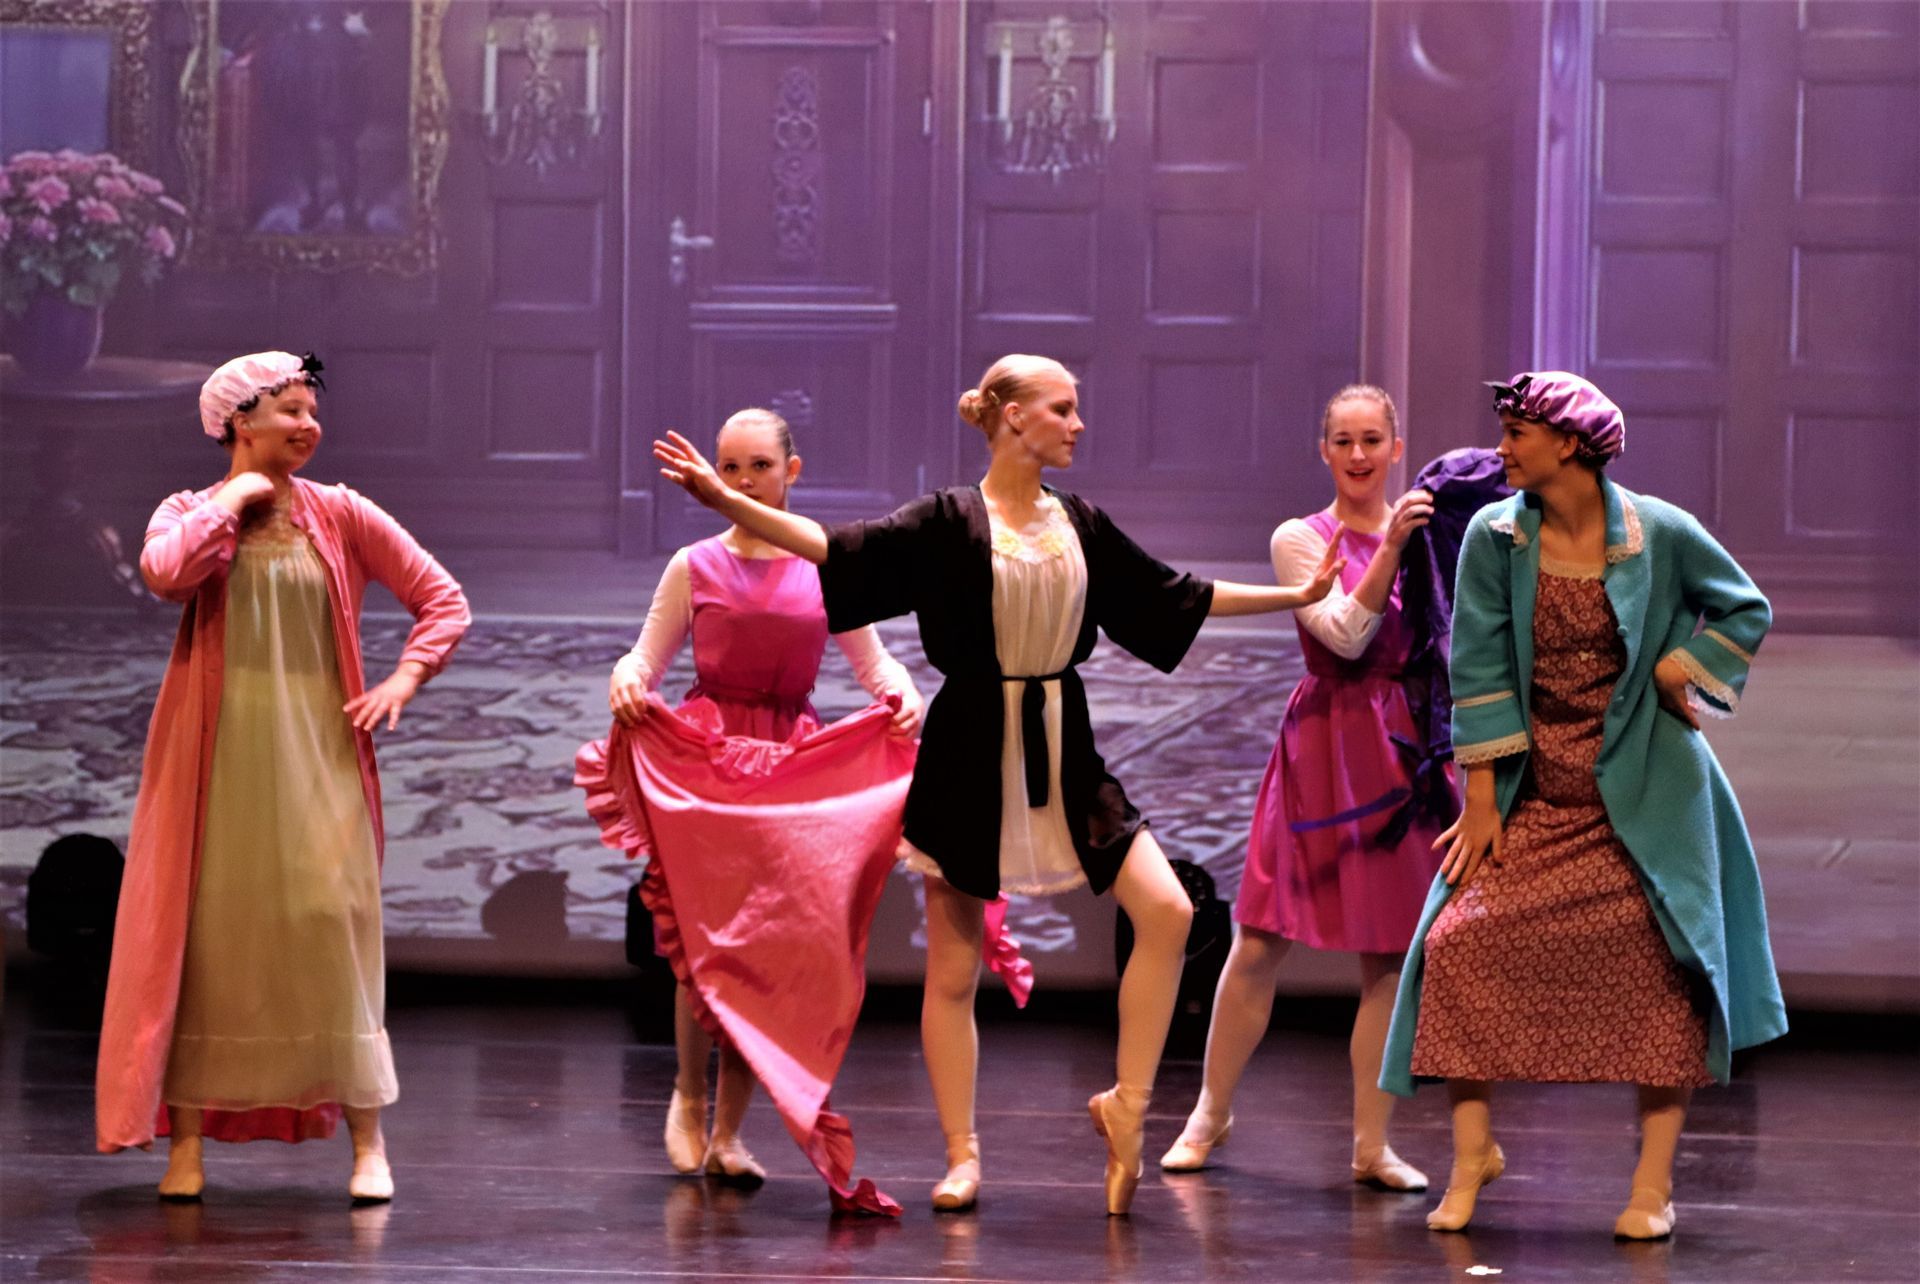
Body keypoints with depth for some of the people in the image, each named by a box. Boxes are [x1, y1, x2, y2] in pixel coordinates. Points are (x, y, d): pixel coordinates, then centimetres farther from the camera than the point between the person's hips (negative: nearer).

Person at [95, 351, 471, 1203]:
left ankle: (367, 1141, -4)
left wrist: (404, 679, -6)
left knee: (333, 925, -7)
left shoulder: (341, 517, 8)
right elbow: (166, 572, -18)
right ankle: (187, 1139, 4)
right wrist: (232, 499, -7)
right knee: (205, 929, -1)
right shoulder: (192, 513, 6)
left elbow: (443, 600, 8)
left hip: (316, 750, 0)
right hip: (218, 750, 0)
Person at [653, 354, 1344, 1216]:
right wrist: (726, 501, -26)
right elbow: (840, 551, -15)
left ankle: (1125, 1104, 4)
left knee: (1166, 911, -9)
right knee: (953, 966, 1)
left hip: (1064, 756, 4)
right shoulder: (951, 522, -7)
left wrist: (1295, 596, 19)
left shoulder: (1080, 524, 8)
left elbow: (1172, 597, 16)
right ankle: (962, 1153, 12)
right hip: (970, 758, -4)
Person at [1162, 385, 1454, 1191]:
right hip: (1324, 746, -3)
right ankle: (1211, 1112, 16)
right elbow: (1345, 633, -13)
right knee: (1261, 941, -1)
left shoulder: (1425, 533, 9)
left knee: (1389, 956, 3)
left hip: (1403, 750, 3)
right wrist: (1389, 548, -22)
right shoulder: (1300, 539, -1)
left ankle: (1372, 1144, 9)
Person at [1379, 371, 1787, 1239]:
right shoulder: (1494, 538, -3)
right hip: (1531, 789, 2)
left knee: (1663, 968, -7)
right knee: (1462, 942, -11)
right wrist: (1481, 798, -7)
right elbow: (1478, 668, -4)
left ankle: (1653, 1184, 2)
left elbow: (1746, 611, 8)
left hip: (1642, 790, -1)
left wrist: (1678, 676, -6)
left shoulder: (1660, 535, -7)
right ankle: (1472, 1151, 3)